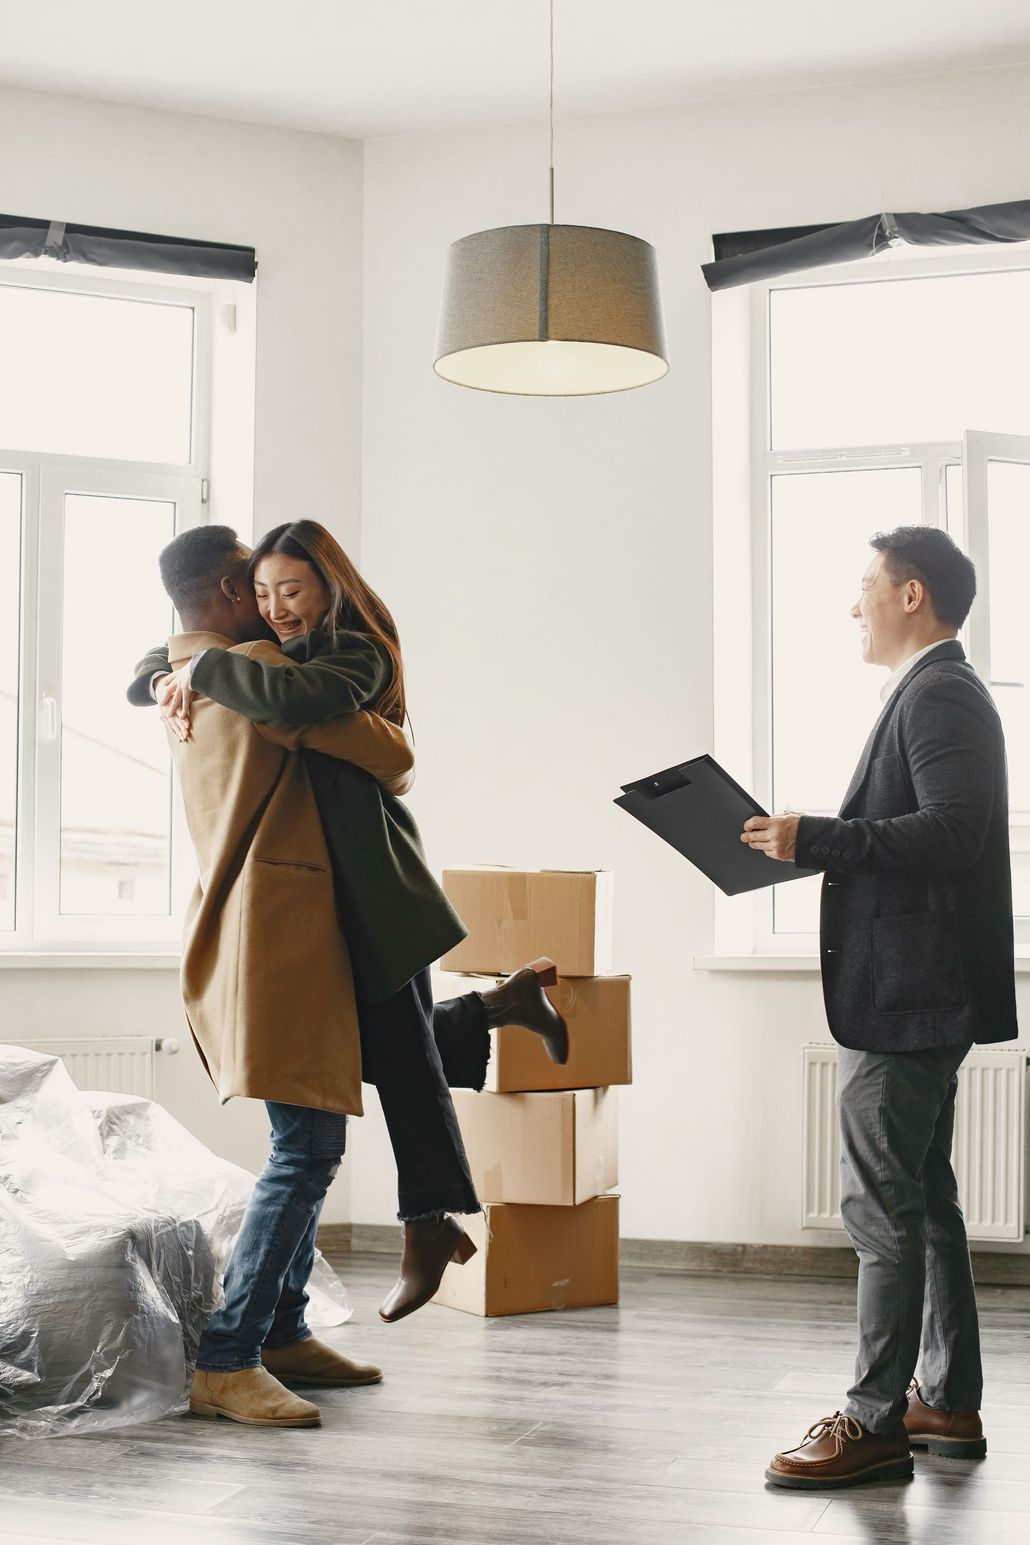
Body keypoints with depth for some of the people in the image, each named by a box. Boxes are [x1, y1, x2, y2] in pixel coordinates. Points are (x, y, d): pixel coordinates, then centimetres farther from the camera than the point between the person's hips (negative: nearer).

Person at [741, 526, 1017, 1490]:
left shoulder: (939, 695, -13)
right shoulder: (937, 693, 19)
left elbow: (950, 830, -25)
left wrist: (815, 838, -22)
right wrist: (814, 846, 10)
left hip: (908, 995, -11)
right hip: (912, 991, 11)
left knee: (882, 1204, -8)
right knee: (921, 1197, 14)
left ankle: (876, 1419, -3)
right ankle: (947, 1403, 21)